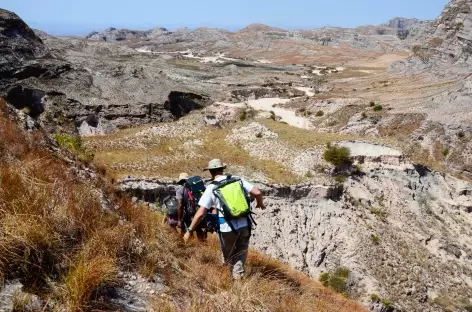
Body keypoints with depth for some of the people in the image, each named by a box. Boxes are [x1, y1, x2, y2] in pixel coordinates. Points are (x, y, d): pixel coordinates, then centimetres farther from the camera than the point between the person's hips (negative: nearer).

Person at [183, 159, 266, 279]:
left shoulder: (211, 188, -5)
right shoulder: (238, 180, 3)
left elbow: (200, 214, -9)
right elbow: (257, 193, -1)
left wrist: (189, 231, 1)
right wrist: (260, 204, 21)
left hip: (227, 228, -2)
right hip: (245, 225, 3)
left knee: (228, 255, 23)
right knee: (241, 251, 23)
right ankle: (238, 273, 7)